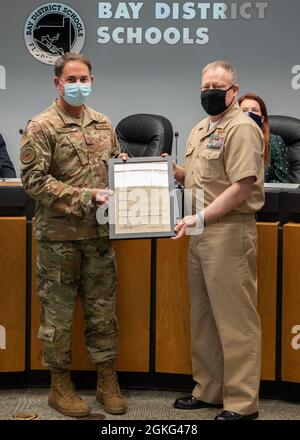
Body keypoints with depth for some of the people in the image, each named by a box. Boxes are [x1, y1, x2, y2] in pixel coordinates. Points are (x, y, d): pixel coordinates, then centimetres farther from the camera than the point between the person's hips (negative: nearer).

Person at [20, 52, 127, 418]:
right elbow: (34, 180, -13)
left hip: (99, 233, 5)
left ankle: (107, 381, 22)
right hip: (58, 235, -5)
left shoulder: (103, 124, 11)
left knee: (103, 308, 10)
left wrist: (124, 166, -1)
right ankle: (60, 386, 17)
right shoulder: (41, 127, -7)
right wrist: (85, 197, -18)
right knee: (58, 312, 4)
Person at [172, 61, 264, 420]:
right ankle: (209, 390, 27)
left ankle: (242, 403, 5)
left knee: (234, 319, -3)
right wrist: (174, 171, 6)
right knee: (203, 316, 15)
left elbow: (242, 188, -20)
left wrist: (199, 218, -21)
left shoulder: (241, 128, -12)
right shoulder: (200, 129, 16)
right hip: (201, 233, 9)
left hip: (229, 232, -9)